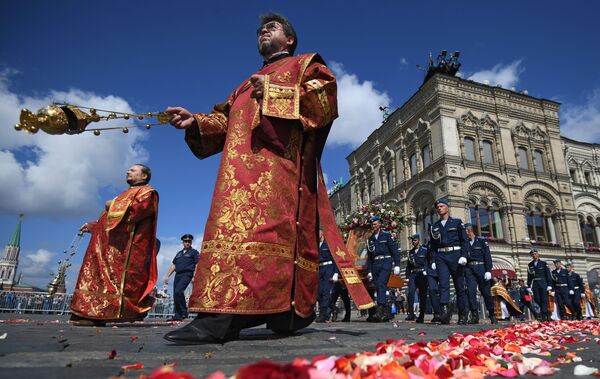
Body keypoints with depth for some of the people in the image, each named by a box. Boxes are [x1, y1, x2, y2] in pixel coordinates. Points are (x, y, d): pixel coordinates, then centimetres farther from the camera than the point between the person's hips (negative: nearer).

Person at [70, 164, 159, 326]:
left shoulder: (147, 192, 3)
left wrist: (113, 205, -5)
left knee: (115, 278, -15)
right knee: (100, 276, 3)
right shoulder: (126, 194, 32)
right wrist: (92, 226, 26)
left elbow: (136, 210, -17)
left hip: (124, 245, -10)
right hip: (109, 243, 10)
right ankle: (95, 313, 2)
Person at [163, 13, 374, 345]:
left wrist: (274, 92, -6)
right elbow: (227, 120, 24)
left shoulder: (306, 64, 20)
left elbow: (325, 100, -1)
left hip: (280, 162, -7)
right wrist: (195, 122, 6)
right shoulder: (249, 84, 37)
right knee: (236, 227, -6)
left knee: (265, 228, -22)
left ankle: (225, 315, -31)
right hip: (244, 168, 7)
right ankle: (224, 315, -6)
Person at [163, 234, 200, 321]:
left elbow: (197, 265, -3)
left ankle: (184, 312, -14)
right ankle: (178, 316, 11)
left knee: (178, 291, -24)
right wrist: (167, 276, 15)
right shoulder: (179, 253, 23)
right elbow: (173, 265, 24)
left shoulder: (194, 252, 6)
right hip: (178, 275, 7)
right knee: (175, 295, 3)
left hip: (187, 275, -7)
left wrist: (194, 277, -14)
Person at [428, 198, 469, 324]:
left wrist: (463, 255, -11)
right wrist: (433, 260, 5)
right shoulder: (434, 226, 16)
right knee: (443, 283, -14)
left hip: (455, 255, -1)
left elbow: (465, 240, 2)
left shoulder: (457, 222, 8)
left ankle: (463, 315, 13)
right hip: (441, 257, 2)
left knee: (459, 286, 3)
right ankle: (445, 312, -26)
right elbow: (432, 245, 15)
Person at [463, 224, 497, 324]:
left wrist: (488, 270, -10)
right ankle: (474, 315, -11)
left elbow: (487, 256, 0)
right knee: (471, 291, -12)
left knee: (486, 292, 3)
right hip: (469, 269, 2)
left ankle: (492, 315, 20)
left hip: (481, 268, -2)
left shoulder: (482, 241, 6)